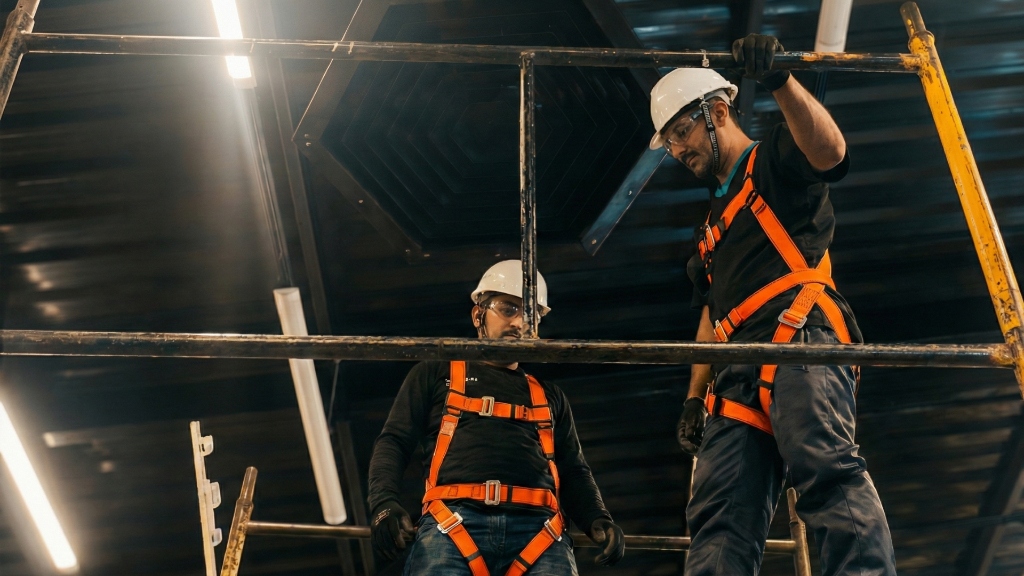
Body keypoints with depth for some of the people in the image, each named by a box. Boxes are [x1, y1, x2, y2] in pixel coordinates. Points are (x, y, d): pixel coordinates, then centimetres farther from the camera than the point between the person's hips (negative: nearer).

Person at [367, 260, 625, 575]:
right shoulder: (436, 374, 24)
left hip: (536, 527, 2)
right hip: (453, 522, -2)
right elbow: (394, 441, 16)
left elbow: (574, 472, 28)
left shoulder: (549, 396, 32)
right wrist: (384, 504, -4)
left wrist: (598, 520, 6)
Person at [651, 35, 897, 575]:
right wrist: (694, 396, 23)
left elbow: (830, 152, -13)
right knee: (719, 518, -8)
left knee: (826, 468, -30)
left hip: (802, 337, -7)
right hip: (740, 378, 8)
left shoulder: (774, 161, 13)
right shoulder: (713, 222, 36)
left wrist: (780, 81, -27)